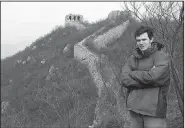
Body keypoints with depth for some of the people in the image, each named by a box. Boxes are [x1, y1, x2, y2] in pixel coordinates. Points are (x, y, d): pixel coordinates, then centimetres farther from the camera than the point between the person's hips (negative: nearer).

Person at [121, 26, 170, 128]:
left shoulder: (161, 55, -3)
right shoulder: (133, 58, 10)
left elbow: (153, 76, -19)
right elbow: (124, 80, -3)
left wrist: (132, 73, -4)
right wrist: (147, 80, -14)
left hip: (154, 109, -4)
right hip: (134, 108, 4)